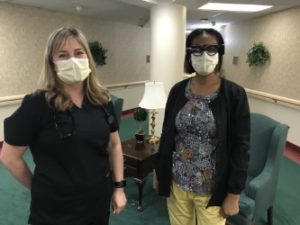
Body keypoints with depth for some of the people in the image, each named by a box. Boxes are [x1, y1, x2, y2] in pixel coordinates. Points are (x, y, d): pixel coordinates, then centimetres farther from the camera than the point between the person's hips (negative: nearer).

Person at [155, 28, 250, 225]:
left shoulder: (235, 94, -11)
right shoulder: (178, 90, -3)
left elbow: (241, 148, -9)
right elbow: (166, 136, 3)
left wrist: (234, 195, -8)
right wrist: (161, 174, 5)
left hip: (213, 190, -2)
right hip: (177, 184, 3)